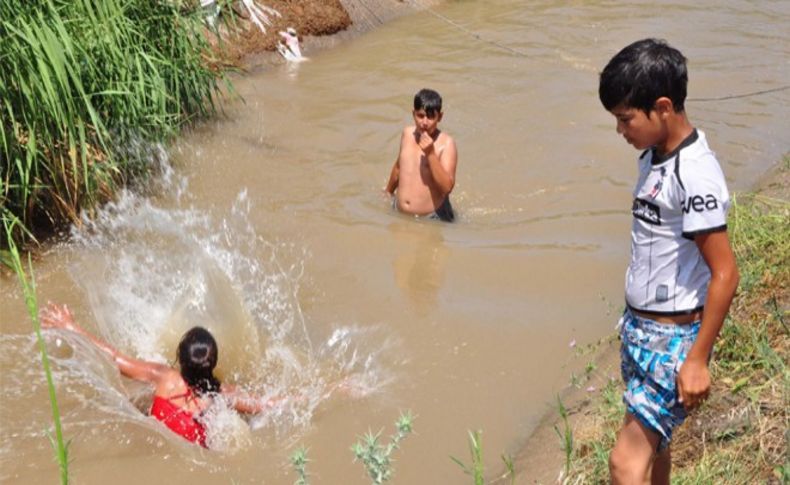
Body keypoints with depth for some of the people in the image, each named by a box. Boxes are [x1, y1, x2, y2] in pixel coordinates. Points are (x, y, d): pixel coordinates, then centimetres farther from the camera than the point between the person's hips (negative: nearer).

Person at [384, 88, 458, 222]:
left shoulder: (446, 143, -11)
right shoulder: (407, 133, 5)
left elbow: (447, 187, -19)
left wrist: (431, 154, -25)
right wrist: (388, 192, 36)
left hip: (431, 218, -4)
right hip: (399, 215, 4)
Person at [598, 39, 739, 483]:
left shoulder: (695, 174, -23)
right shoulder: (653, 156, 5)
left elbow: (724, 273, -22)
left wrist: (697, 359, -19)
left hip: (674, 338, -9)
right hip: (640, 328, 9)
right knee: (651, 442, 19)